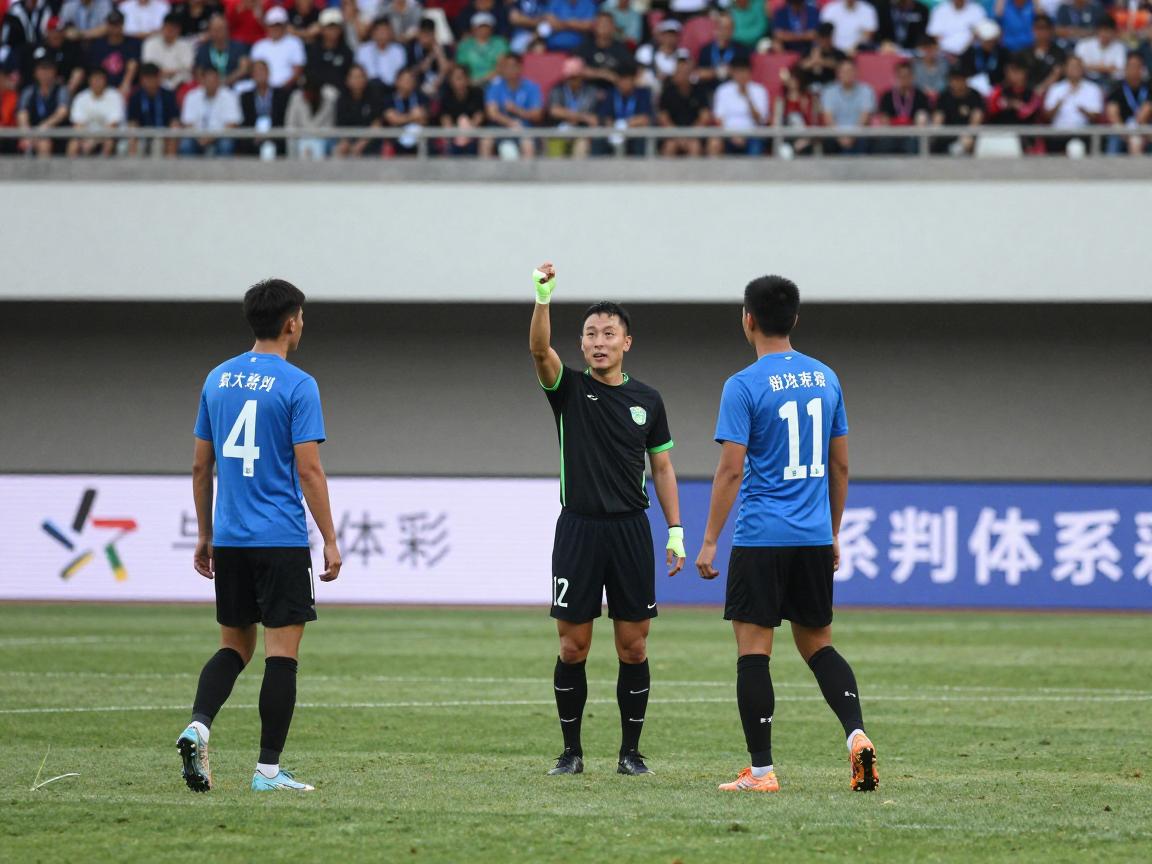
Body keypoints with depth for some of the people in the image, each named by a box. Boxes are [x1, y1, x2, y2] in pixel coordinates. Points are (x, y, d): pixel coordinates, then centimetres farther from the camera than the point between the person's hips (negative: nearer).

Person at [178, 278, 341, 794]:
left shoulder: (217, 379, 9)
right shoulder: (296, 385, -9)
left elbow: (200, 466, 12)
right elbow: (308, 470, -13)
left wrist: (204, 535, 20)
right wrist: (330, 541, -8)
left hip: (229, 540, 6)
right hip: (282, 540, -6)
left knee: (235, 645, 15)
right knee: (282, 651, -1)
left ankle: (198, 726, -9)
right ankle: (268, 769, -2)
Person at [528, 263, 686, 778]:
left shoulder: (647, 401, 9)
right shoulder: (569, 389, 2)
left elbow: (662, 467, 13)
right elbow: (540, 350, -18)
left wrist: (676, 532, 5)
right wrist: (543, 297, -34)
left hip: (630, 531, 1)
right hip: (578, 528, -1)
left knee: (633, 647, 1)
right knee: (572, 648, 0)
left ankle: (631, 751, 9)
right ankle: (571, 751, 9)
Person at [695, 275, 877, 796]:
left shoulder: (744, 386, -9)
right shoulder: (826, 379, 9)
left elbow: (731, 470, -13)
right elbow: (840, 465, 14)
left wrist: (709, 542, -8)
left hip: (761, 540, -6)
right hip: (816, 539, 6)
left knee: (753, 649, 0)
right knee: (817, 645, 15)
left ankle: (761, 771, -2)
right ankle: (856, 734, -6)